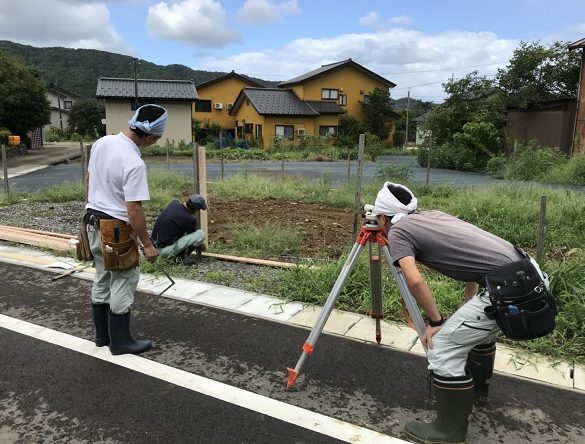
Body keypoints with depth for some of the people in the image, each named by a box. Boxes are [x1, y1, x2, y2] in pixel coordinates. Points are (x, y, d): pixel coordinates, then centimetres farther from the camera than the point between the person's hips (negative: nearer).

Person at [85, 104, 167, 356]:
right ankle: (120, 341, 16)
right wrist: (147, 244, -15)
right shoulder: (134, 163, -25)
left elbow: (89, 179, 14)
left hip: (94, 222, 9)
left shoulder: (101, 143, 1)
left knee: (102, 280, 19)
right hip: (116, 229, -9)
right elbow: (134, 210, -24)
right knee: (123, 284, 4)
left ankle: (102, 334, 32)